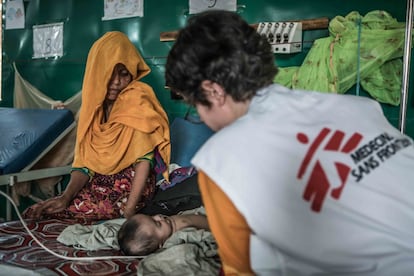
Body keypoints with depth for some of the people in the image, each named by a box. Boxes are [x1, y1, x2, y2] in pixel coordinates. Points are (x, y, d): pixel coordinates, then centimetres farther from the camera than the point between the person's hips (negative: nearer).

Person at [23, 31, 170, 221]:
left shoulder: (137, 100, -10)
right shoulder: (93, 104, 8)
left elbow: (144, 158, -18)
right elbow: (85, 163, 4)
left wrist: (128, 211, -25)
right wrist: (66, 196, -14)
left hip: (129, 189, -6)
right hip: (98, 186, 6)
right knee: (34, 212, -8)